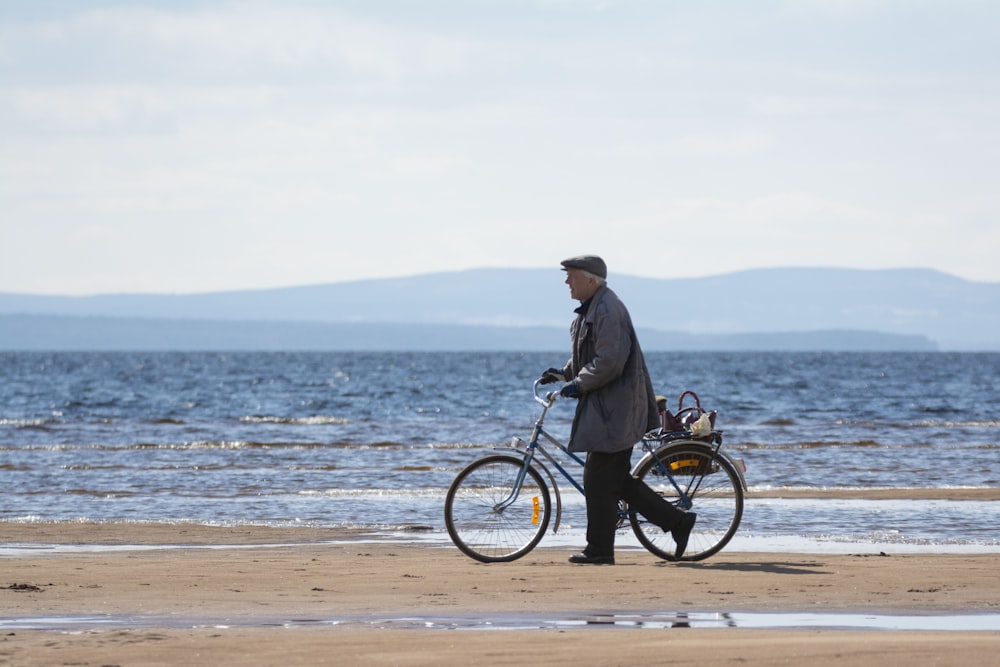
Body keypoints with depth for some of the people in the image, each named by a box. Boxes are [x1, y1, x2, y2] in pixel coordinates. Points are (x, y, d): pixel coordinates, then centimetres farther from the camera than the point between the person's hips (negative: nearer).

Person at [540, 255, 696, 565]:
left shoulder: (608, 310, -18)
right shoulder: (592, 309, 16)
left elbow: (609, 362, -25)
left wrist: (578, 384, -18)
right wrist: (563, 373, 13)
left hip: (613, 411, -11)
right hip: (607, 408, 11)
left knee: (600, 480, -5)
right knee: (615, 478, 13)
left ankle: (599, 551, 2)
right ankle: (677, 520, 17)